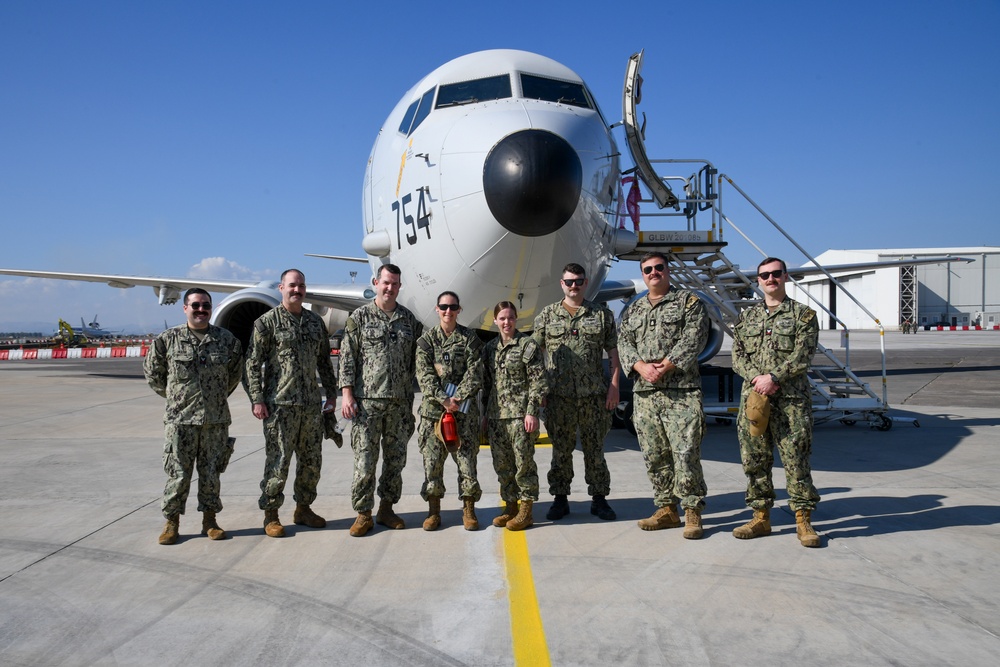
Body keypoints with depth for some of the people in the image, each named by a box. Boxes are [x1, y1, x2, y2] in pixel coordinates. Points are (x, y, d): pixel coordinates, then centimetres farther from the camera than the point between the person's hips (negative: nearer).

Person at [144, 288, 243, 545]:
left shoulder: (227, 340, 3)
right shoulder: (167, 340, -1)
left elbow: (235, 372, 17)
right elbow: (152, 372, 11)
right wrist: (173, 396, 12)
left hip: (216, 419, 2)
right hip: (180, 419, -1)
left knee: (211, 472, 9)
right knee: (177, 473, 3)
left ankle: (209, 520, 20)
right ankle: (171, 522, 16)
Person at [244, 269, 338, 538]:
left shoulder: (315, 321, 13)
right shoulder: (267, 322, -3)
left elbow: (324, 360, 19)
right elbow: (253, 363, -6)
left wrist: (331, 391, 15)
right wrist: (257, 399, -12)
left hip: (312, 404, 6)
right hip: (280, 404, -5)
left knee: (311, 460, 10)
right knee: (278, 461, -2)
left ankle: (303, 508, 25)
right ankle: (270, 515, 11)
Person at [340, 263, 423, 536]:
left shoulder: (409, 319, 10)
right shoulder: (360, 317, 1)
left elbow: (416, 359, 13)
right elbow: (347, 358, -2)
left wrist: (411, 399, 7)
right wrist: (347, 394, -9)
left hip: (400, 402, 4)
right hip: (367, 401, -3)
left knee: (396, 459, 9)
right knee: (365, 460, -1)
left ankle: (386, 508, 22)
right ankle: (363, 514, 10)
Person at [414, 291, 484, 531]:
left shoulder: (470, 339, 6)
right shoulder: (426, 340, 6)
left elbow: (474, 374, -2)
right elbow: (424, 376, -3)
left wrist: (457, 399, -14)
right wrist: (443, 400, -14)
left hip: (465, 410, -1)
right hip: (432, 409, 1)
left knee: (467, 458, -1)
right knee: (432, 460, 3)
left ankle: (469, 510, 11)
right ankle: (433, 511, 15)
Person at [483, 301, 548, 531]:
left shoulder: (528, 345, -4)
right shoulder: (490, 348, 13)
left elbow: (538, 382, -7)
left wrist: (532, 412, -13)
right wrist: (486, 414, 14)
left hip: (520, 414, -6)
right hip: (496, 415, 6)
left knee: (523, 462, -1)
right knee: (502, 464, 10)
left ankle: (526, 511, 9)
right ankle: (510, 507, 22)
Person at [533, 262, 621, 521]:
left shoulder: (602, 315, 7)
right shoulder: (547, 315, 7)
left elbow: (613, 354, 6)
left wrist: (614, 387, -3)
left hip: (594, 394, 0)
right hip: (558, 395, 0)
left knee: (595, 448, 7)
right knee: (561, 449, 7)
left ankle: (599, 498, 18)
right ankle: (560, 499, 17)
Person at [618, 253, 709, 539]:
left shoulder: (689, 301, 5)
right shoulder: (632, 310, 19)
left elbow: (693, 339, -7)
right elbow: (624, 343, 10)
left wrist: (666, 366, -15)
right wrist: (640, 366, -9)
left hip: (682, 391, -5)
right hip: (644, 394, 5)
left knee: (686, 453, -8)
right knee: (654, 456, 8)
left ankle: (692, 512, 2)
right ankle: (667, 509, 18)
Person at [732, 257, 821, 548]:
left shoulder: (803, 314, 4)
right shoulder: (747, 316, 15)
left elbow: (802, 356, -7)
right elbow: (738, 357, 8)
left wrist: (773, 377, -17)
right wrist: (757, 378, -10)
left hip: (791, 398, -4)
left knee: (796, 460, -2)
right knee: (754, 460, 7)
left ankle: (803, 520, 9)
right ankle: (761, 517, 17)